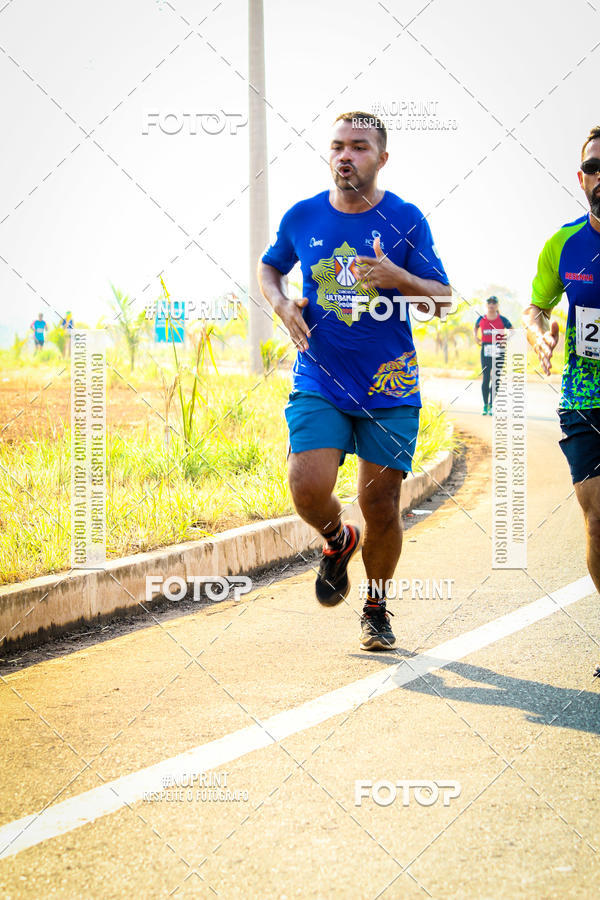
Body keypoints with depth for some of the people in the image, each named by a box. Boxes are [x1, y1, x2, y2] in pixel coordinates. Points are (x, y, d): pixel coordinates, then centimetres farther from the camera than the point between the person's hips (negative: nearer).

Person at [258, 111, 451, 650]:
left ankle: (376, 608, 25)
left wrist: (397, 276, -21)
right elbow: (269, 267, 22)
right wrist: (281, 303, 1)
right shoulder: (302, 218, 3)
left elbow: (443, 301, -2)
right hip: (319, 384, 1)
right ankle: (337, 541, 18)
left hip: (390, 389, -1)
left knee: (380, 507, 1)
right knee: (309, 490, -18)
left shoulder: (405, 220, -2)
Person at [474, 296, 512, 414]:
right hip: (486, 350, 1)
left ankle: (491, 405, 11)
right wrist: (476, 337, 10)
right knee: (486, 378, -2)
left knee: (496, 379, 1)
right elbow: (476, 327, 26)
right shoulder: (481, 319, 4)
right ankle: (485, 406, 8)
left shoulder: (502, 320, -1)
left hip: (499, 351, -1)